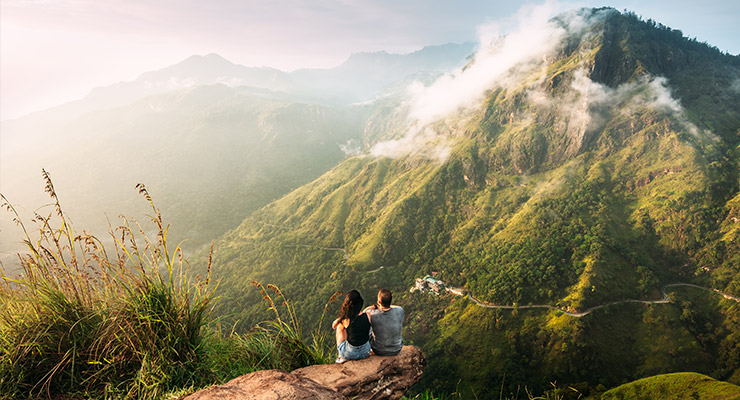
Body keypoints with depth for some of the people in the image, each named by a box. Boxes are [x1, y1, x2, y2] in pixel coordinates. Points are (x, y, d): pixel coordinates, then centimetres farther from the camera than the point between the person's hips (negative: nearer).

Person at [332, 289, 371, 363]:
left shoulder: (346, 320, -21)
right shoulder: (367, 315, -15)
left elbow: (333, 326, 0)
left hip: (349, 354, -3)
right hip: (365, 352, 3)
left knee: (340, 327, 20)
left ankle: (341, 357, 32)